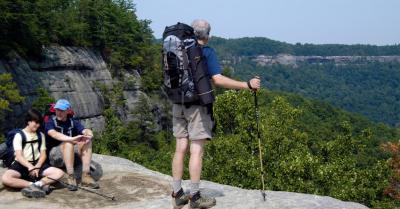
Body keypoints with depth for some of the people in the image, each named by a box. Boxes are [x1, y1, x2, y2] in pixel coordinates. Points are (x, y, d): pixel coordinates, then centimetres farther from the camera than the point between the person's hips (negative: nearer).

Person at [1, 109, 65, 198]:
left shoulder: (40, 135, 11)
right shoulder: (19, 135, -1)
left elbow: (43, 154, 6)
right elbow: (19, 156, -12)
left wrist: (37, 167, -15)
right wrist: (30, 167, -29)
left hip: (37, 164, 3)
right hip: (21, 164, -3)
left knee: (59, 173, -20)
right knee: (5, 179, -35)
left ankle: (37, 184, -33)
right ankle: (37, 185, -33)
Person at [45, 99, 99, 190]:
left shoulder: (73, 122, 8)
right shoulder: (51, 122, -4)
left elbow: (86, 131, -8)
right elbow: (54, 134, -26)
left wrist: (89, 135, -33)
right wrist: (72, 139, -41)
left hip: (73, 154, 4)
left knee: (87, 142, -20)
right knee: (68, 143, -32)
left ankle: (86, 176, -25)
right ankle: (71, 177, -34)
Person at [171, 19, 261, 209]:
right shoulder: (206, 52, -8)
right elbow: (218, 79, -18)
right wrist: (247, 85, -16)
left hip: (178, 105, 6)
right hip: (197, 105, -6)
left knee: (180, 149, 8)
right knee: (196, 150, -1)